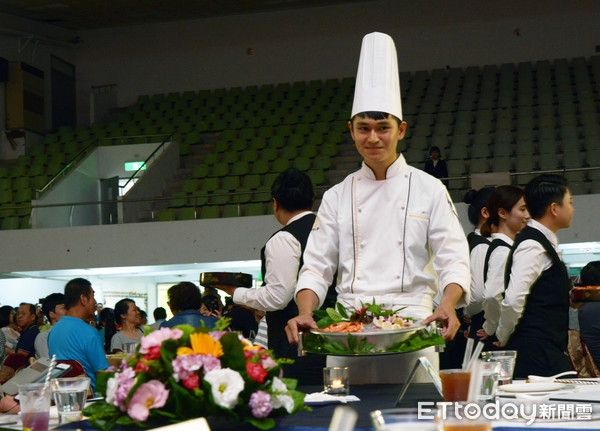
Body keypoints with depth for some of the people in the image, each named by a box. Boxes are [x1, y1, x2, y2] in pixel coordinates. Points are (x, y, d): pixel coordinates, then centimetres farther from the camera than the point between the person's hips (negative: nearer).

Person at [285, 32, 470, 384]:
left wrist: (447, 305, -18)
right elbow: (316, 266, 10)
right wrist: (305, 313, -8)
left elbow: (453, 259, 1)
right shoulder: (338, 197, 12)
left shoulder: (429, 190, 7)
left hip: (411, 319, -1)